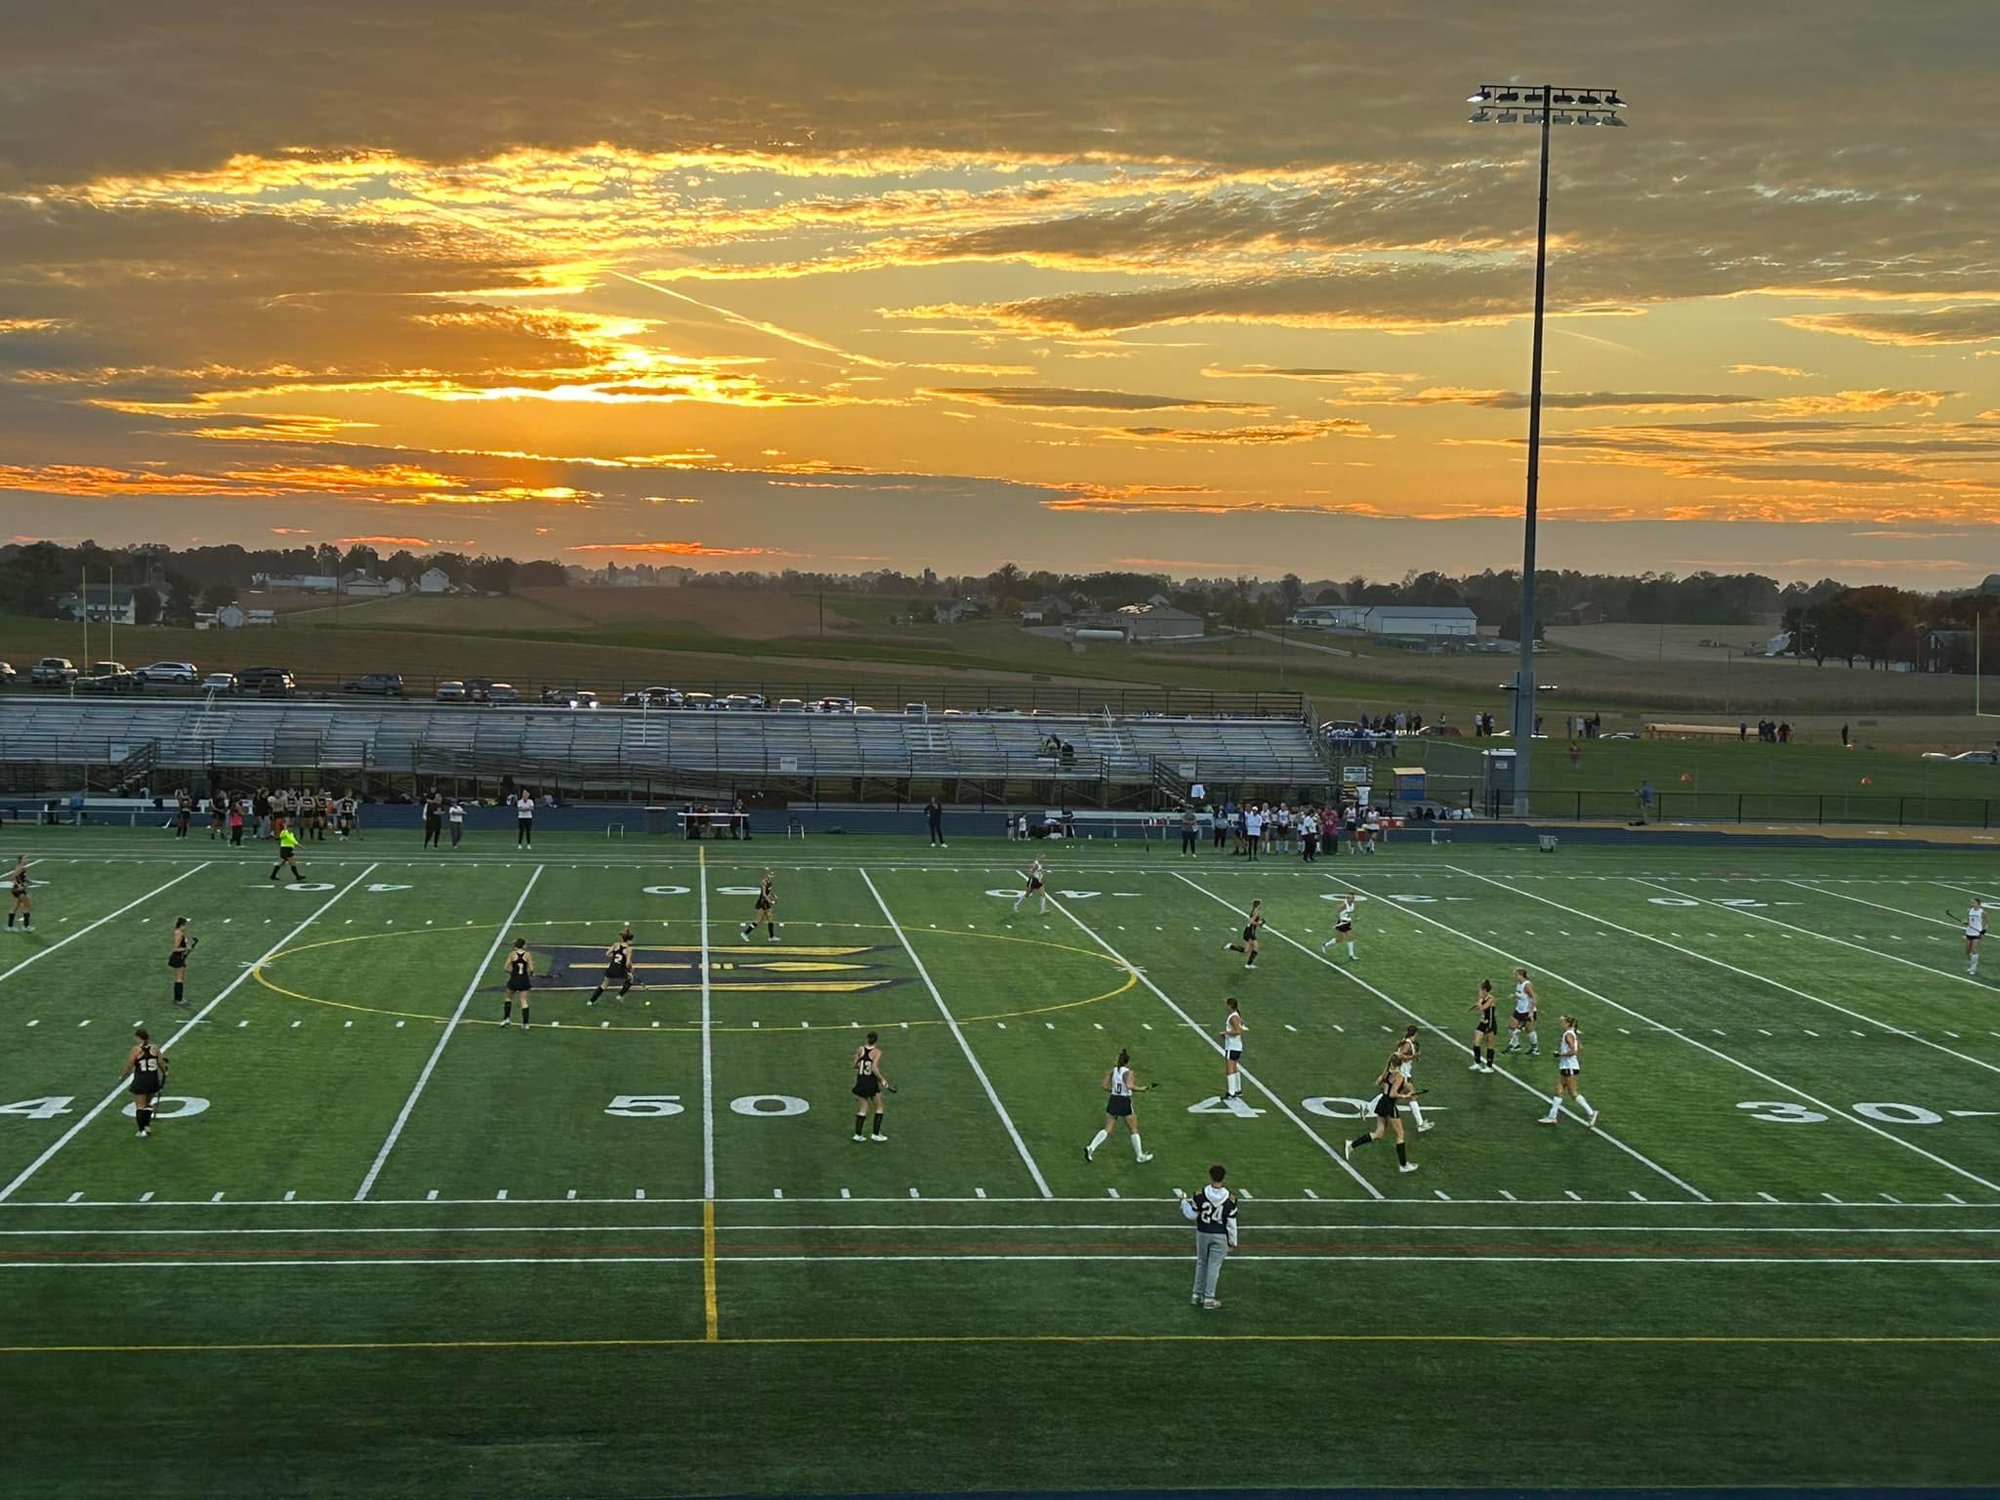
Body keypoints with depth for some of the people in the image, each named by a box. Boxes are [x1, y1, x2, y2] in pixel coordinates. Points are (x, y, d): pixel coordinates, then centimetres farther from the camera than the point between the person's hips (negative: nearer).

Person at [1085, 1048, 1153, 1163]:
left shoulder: (1113, 1071, 4)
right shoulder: (1127, 1072, -13)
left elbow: (1105, 1086, 6)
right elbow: (1129, 1086, -30)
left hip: (1113, 1101, 5)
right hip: (1125, 1102, -5)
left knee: (1107, 1129, 7)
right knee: (1134, 1130, 11)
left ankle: (1091, 1148, -12)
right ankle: (1140, 1156, 19)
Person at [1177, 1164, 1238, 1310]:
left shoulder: (1200, 1195, -13)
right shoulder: (1230, 1199, -12)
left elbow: (1191, 1215, -4)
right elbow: (1231, 1223, -7)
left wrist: (1183, 1200, 11)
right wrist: (1232, 1242, 4)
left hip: (1202, 1233, 1)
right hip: (1220, 1236, -1)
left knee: (1201, 1263, 17)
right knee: (1214, 1266, 6)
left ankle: (1197, 1295, 23)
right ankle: (1208, 1299, 9)